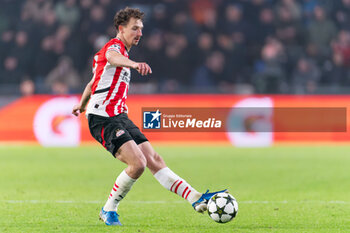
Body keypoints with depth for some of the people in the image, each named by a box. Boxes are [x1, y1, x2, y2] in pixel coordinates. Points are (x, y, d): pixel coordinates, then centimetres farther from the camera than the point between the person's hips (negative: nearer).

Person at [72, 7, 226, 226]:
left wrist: (82, 104, 56)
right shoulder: (114, 46, -9)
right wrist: (135, 64, -61)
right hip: (103, 118, -10)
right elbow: (114, 58, -38)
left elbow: (93, 83, 38)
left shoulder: (122, 51, 23)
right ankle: (109, 211, -6)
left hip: (119, 117, 10)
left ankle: (197, 199, -3)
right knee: (138, 163, -21)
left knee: (154, 160, 2)